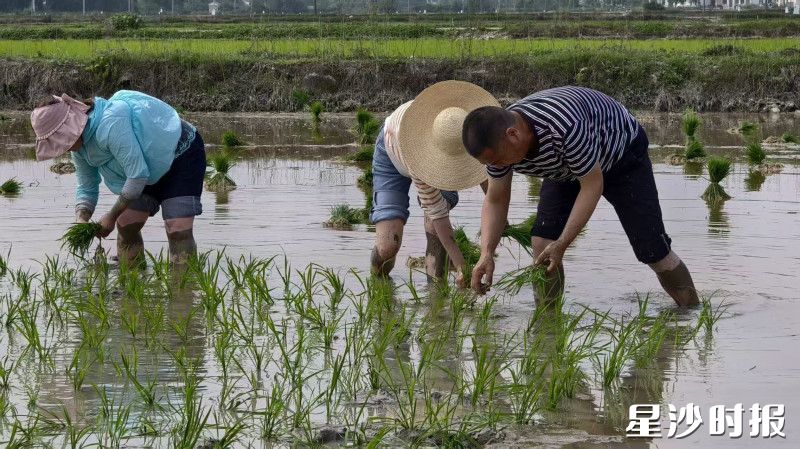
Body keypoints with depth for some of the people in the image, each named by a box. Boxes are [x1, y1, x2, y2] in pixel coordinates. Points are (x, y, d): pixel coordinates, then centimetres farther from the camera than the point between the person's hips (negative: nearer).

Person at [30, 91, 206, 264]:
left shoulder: (110, 125, -36)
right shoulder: (79, 147, -6)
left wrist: (111, 216, -22)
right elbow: (86, 188, 5)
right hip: (153, 170, 9)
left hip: (182, 154, -9)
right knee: (125, 225, 3)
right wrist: (81, 219, -17)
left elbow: (138, 175, -33)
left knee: (178, 229, -20)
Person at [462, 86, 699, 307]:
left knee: (653, 250, -6)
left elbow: (592, 185, -34)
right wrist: (486, 254, -27)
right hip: (567, 168, 6)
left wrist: (562, 244, -34)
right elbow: (495, 202, -12)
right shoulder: (499, 143, -24)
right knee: (542, 242, -13)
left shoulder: (564, 128, -46)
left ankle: (693, 311, 13)